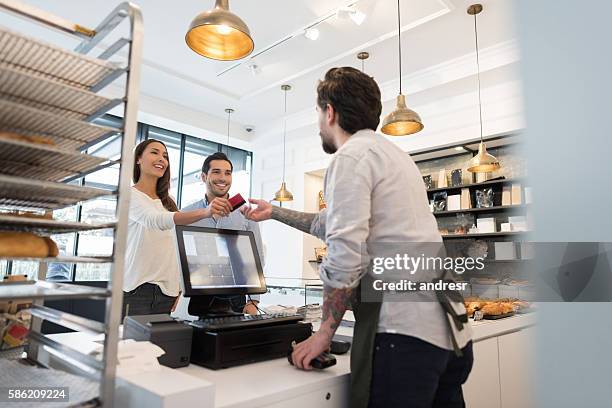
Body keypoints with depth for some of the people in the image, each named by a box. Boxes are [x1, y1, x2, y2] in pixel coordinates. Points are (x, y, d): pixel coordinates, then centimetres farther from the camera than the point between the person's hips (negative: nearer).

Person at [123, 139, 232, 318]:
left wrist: (178, 290, 7)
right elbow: (155, 221, -27)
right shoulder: (129, 195, -5)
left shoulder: (167, 202, 15)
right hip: (136, 289, -5)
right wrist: (205, 212, -41)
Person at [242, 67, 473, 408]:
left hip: (405, 329, -10)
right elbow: (343, 223, 30)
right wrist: (274, 212, 38)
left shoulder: (351, 155, -9)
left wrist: (325, 332, -6)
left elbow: (344, 255, -19)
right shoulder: (391, 153, 22)